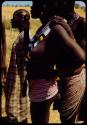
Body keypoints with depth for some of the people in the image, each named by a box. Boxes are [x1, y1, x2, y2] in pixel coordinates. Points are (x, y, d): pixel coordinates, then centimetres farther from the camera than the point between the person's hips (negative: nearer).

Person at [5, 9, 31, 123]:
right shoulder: (22, 35, 8)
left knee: (16, 110, 3)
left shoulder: (23, 36, -21)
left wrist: (24, 81, -21)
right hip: (15, 77, 9)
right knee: (20, 109, 19)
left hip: (19, 79, -9)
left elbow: (25, 61, -22)